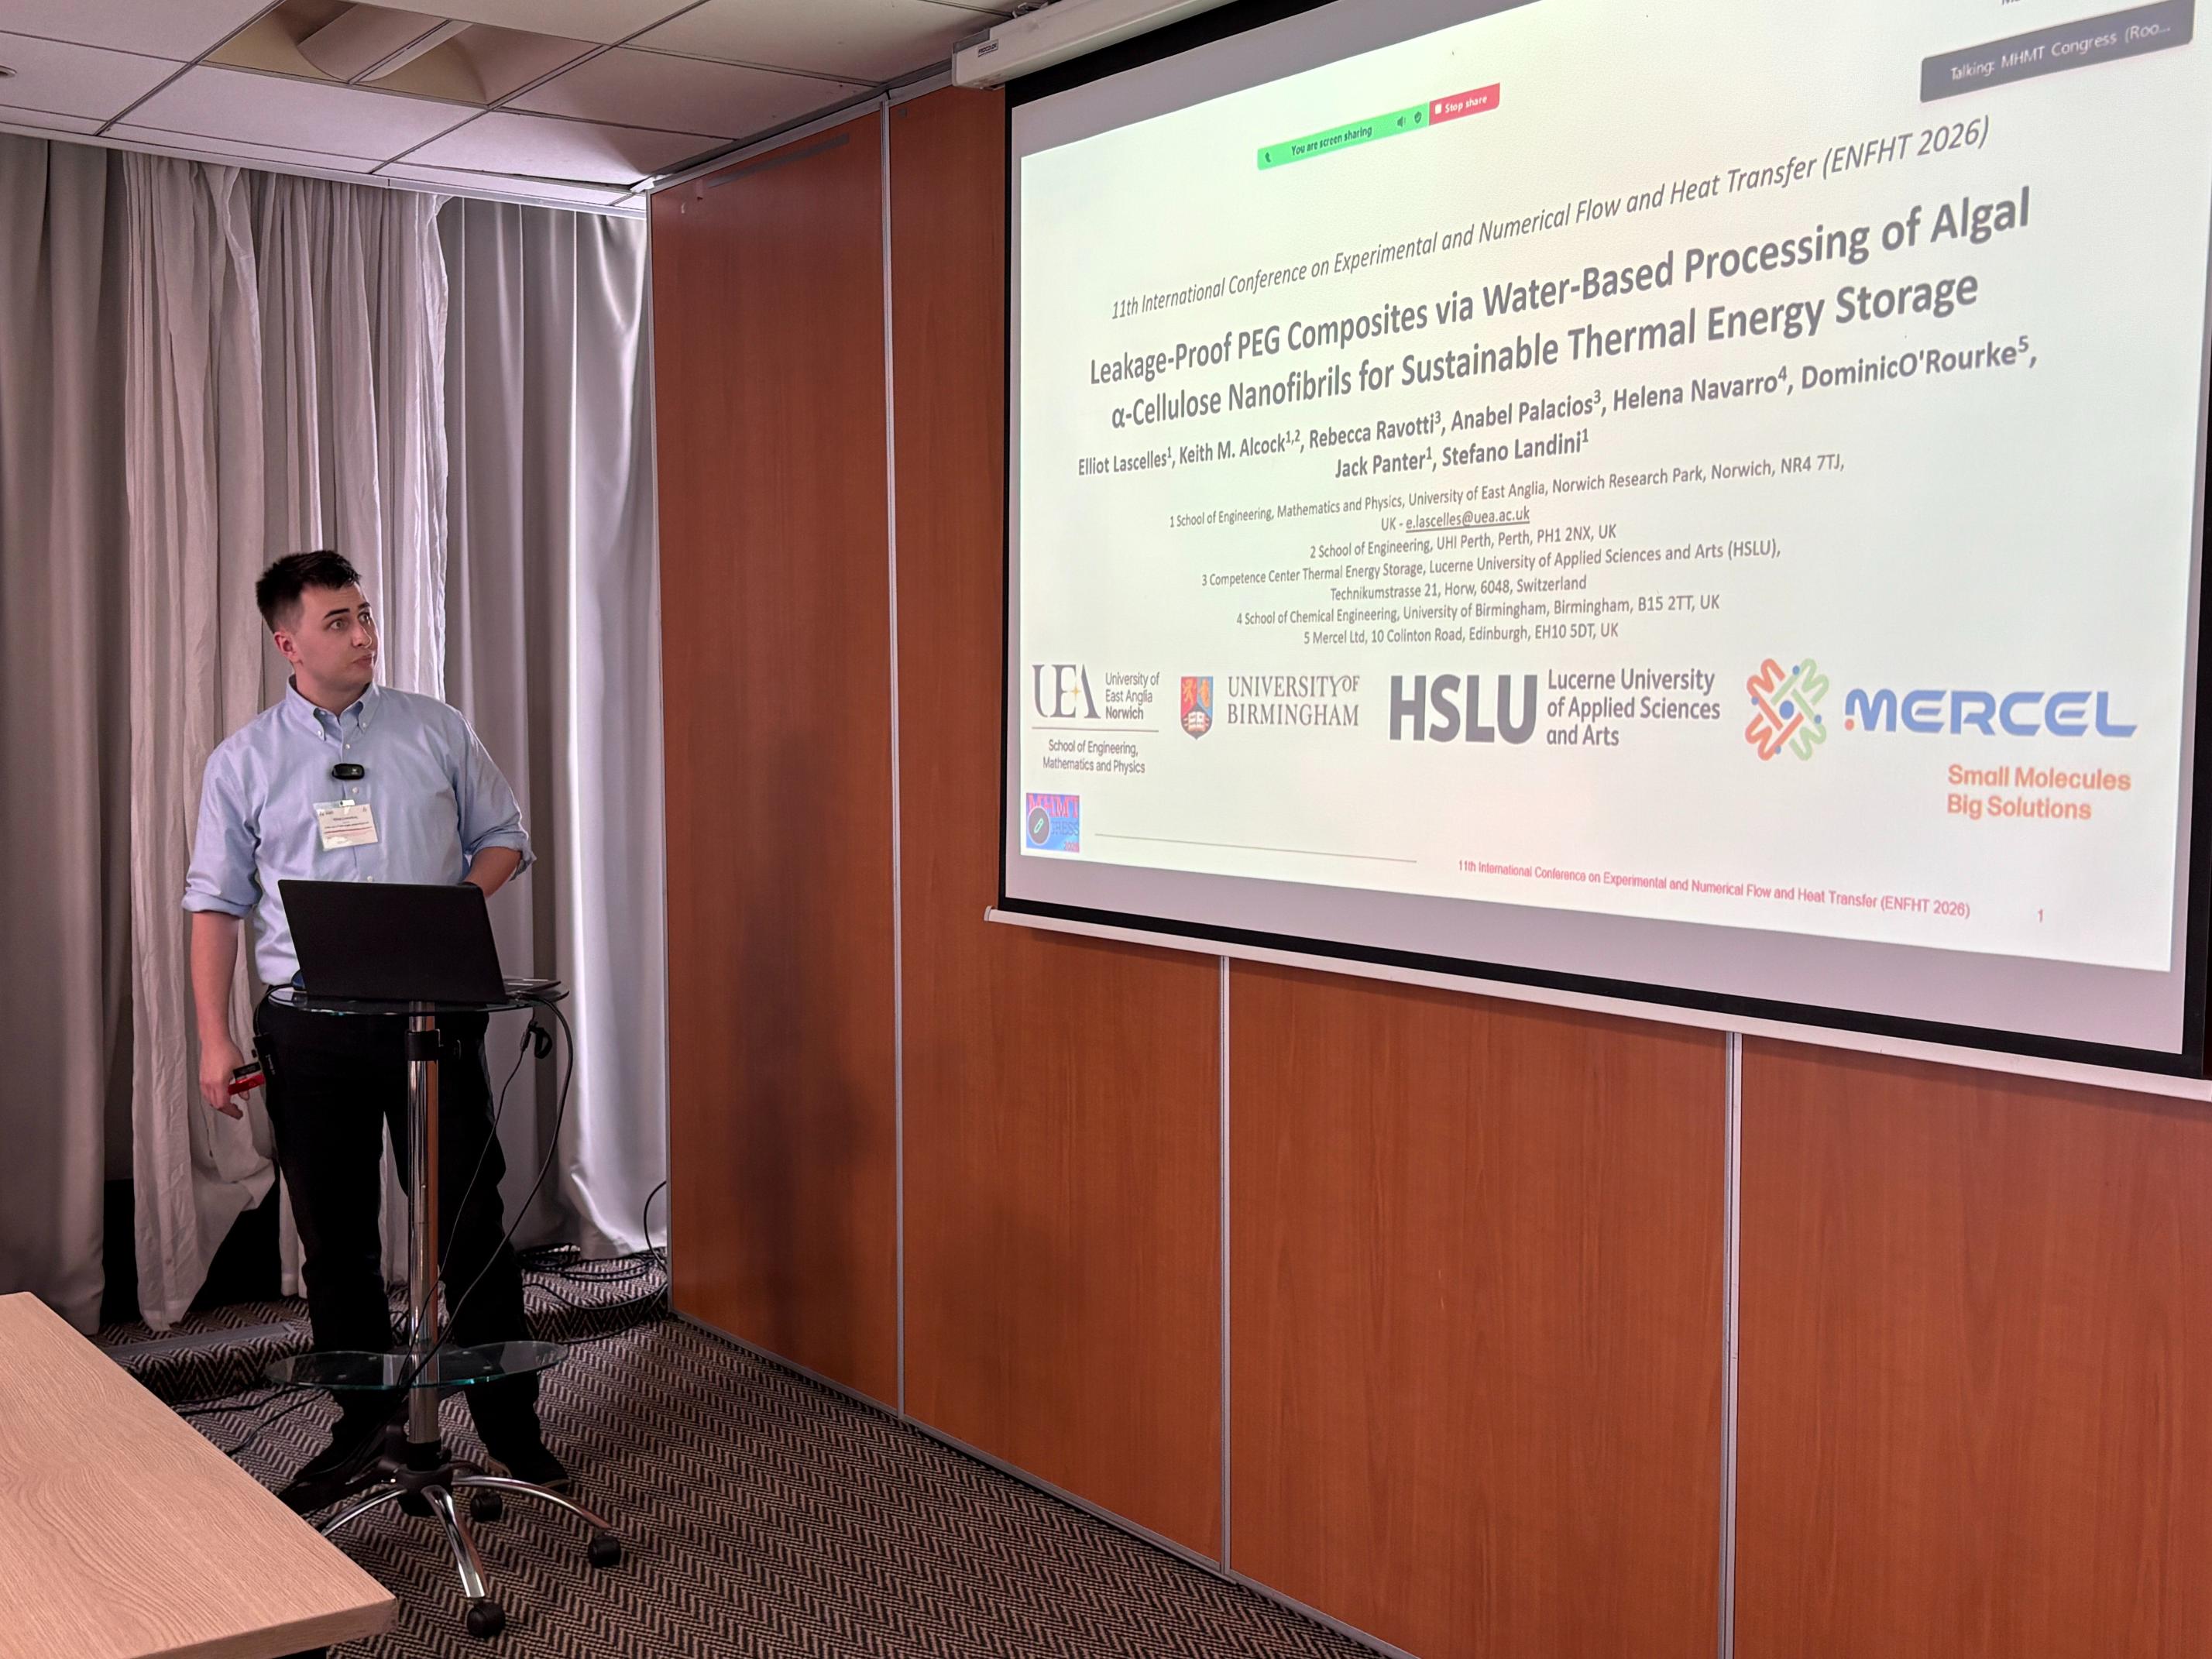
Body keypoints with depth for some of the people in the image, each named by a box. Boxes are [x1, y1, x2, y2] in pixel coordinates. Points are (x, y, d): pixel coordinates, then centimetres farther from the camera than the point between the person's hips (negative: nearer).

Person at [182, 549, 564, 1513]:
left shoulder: (436, 731, 5)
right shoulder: (242, 762, 5)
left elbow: (504, 836, 12)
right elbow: (217, 902, 5)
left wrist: (461, 900, -9)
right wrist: (213, 1038, -2)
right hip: (311, 1026, 1)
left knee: (470, 1225, 2)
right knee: (334, 1241, 9)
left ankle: (512, 1428, 13)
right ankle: (363, 1431, 23)